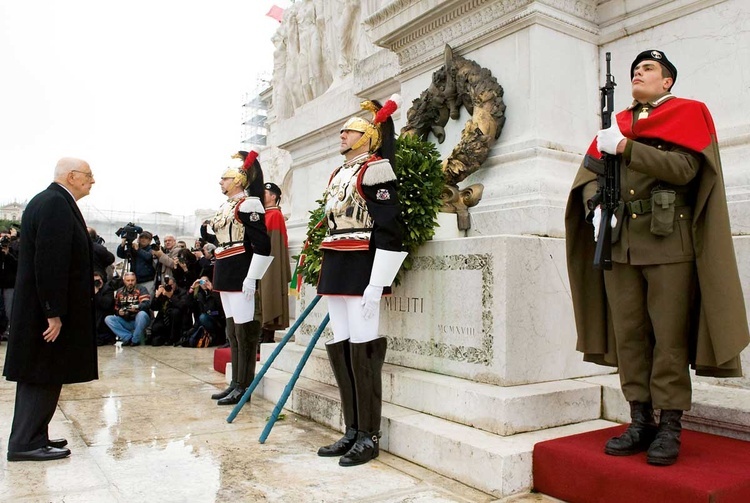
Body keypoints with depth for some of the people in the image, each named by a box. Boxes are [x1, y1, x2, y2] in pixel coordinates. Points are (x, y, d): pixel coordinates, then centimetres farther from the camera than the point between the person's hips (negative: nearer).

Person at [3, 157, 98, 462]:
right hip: (46, 310, -10)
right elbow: (49, 262, -24)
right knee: (43, 376, -1)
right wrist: (54, 312, -23)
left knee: (39, 377, 16)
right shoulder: (56, 204, -18)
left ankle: (32, 436, 26)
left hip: (42, 308, 10)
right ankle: (26, 443, 9)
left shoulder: (50, 202, 13)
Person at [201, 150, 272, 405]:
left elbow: (262, 246, -19)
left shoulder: (247, 205, -12)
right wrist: (208, 230, 8)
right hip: (226, 275, 10)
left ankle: (244, 386, 5)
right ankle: (236, 382, 22)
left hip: (241, 276, -10)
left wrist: (251, 279, -22)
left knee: (244, 330, -3)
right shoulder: (226, 207, 16)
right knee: (232, 330, 13)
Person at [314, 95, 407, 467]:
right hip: (335, 268, 9)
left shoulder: (374, 169, -7)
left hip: (362, 267, -9)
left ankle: (369, 437, 9)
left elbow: (389, 231, -15)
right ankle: (352, 431, 21)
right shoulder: (338, 173, 19)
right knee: (339, 348, 10)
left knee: (362, 349, -4)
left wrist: (376, 284, -20)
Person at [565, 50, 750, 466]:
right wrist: (595, 204, -7)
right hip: (620, 242, 4)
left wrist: (625, 147, -14)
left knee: (669, 338, -3)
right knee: (627, 335, 4)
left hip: (668, 241, -4)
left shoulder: (688, 113, 7)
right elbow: (590, 172, 13)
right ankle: (641, 421, 14)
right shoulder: (618, 123, 19)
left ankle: (670, 428, 7)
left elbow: (683, 167, -10)